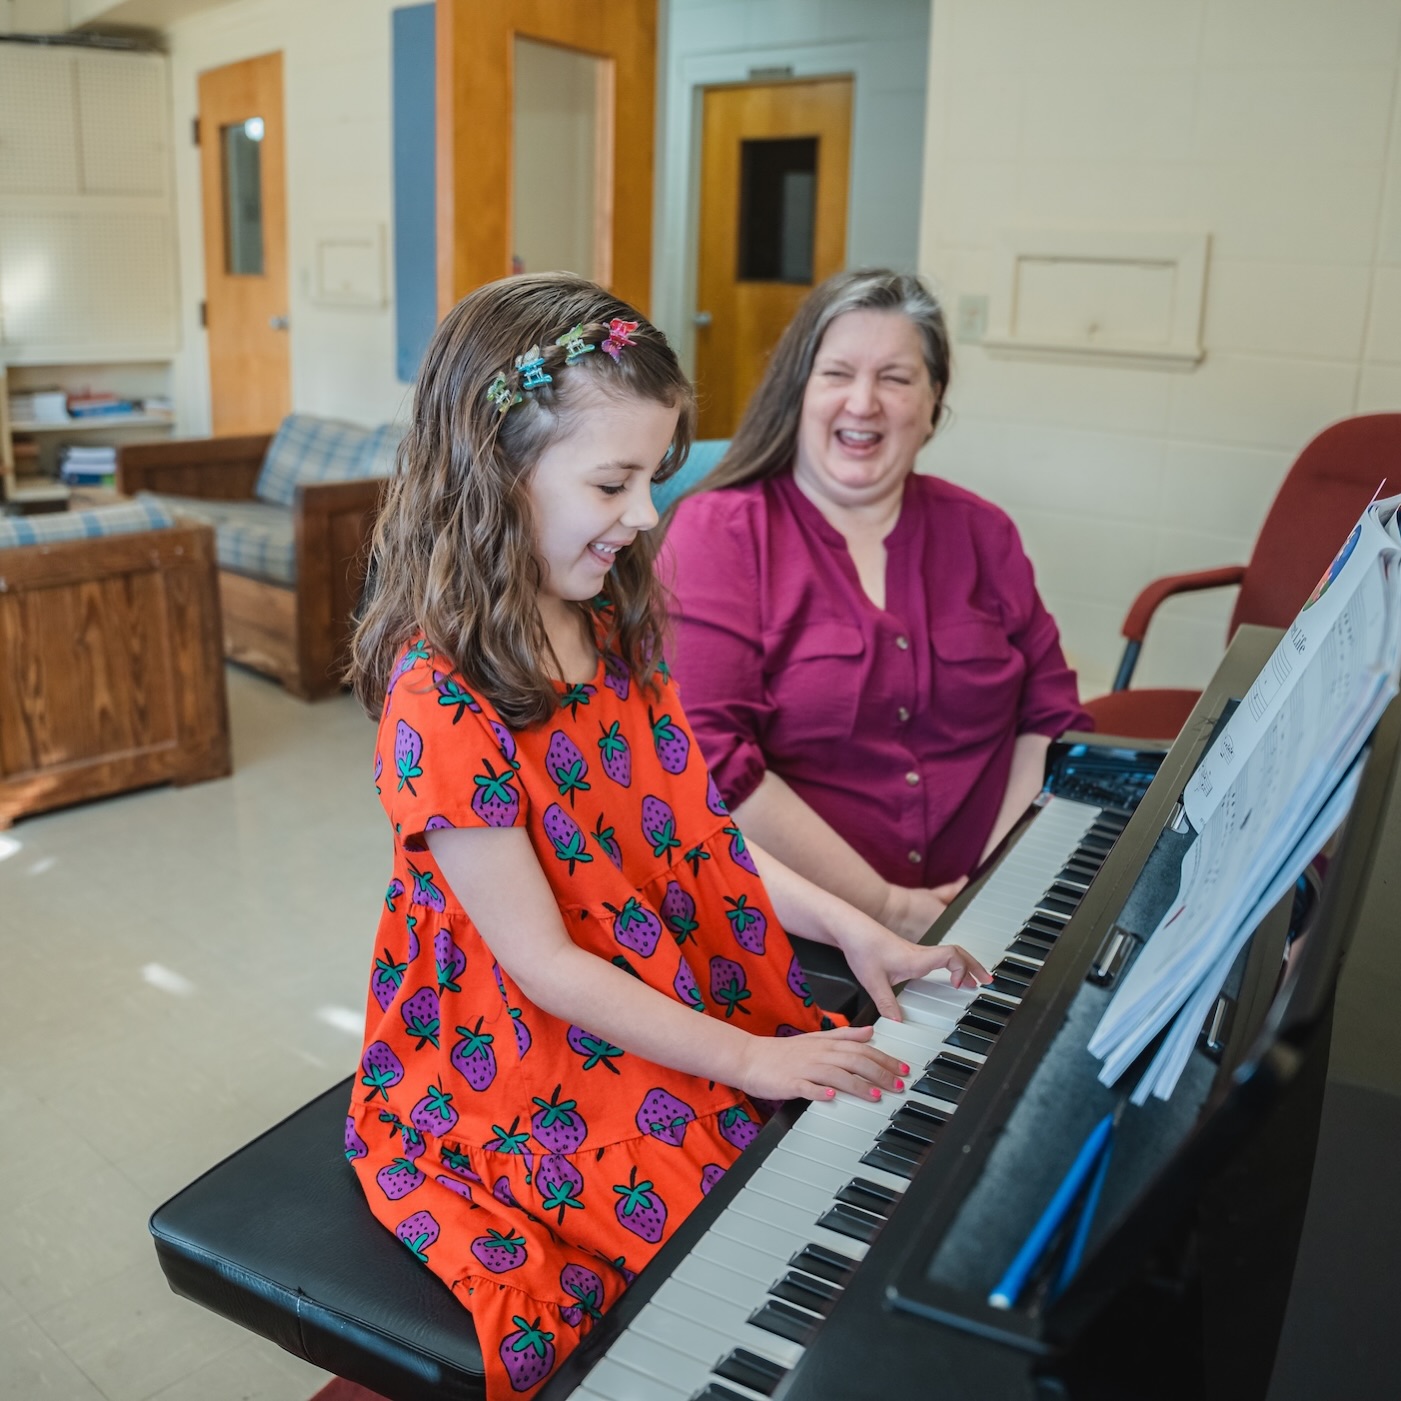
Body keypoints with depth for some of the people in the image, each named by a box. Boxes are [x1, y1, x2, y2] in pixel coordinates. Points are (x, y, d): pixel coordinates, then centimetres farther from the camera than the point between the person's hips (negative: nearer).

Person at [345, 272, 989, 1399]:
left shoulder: (616, 630, 2)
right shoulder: (442, 702, -23)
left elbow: (690, 834, 8)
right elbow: (543, 961, -20)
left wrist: (852, 928, -1)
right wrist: (749, 1063, -19)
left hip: (688, 1012, 7)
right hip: (526, 1080, -7)